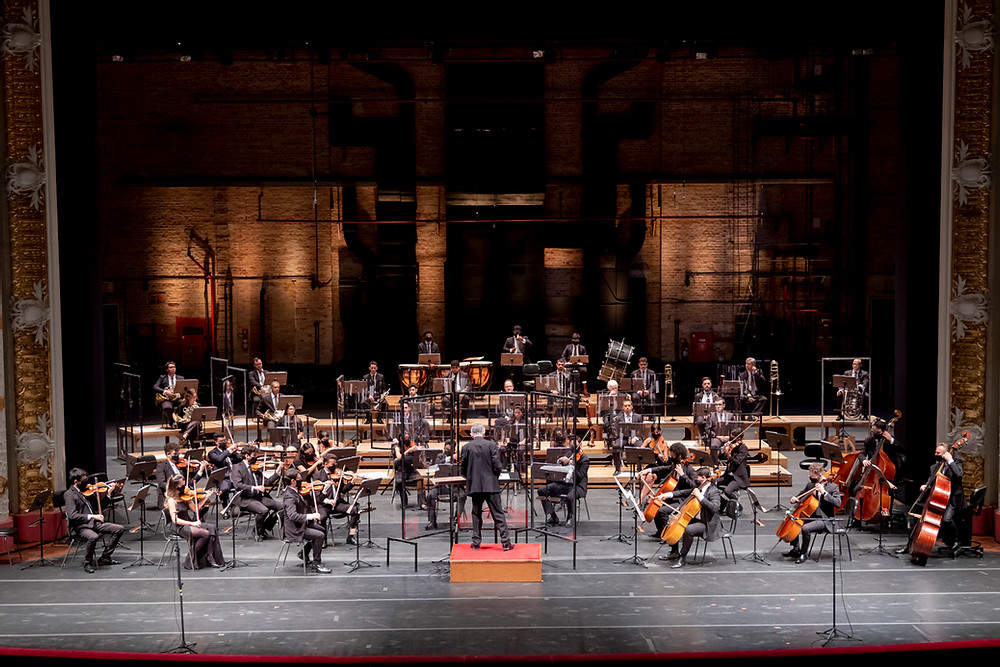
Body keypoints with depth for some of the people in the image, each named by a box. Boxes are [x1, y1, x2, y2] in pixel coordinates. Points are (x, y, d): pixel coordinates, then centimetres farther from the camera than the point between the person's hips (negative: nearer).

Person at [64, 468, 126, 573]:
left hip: (93, 523, 8)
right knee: (93, 537, -39)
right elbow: (72, 516, -19)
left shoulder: (84, 491, 14)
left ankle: (105, 558, 6)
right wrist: (92, 516, -23)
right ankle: (87, 563, -14)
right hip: (81, 526, -8)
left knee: (120, 529, -1)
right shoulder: (69, 494, -8)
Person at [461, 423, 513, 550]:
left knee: (476, 514, 12)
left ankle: (476, 542, 14)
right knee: (498, 514, 3)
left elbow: (463, 469, 3)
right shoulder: (491, 445, -5)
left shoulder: (466, 447, -1)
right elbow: (497, 466, -8)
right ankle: (506, 542, 2)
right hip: (491, 485, -1)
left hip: (474, 486, 1)